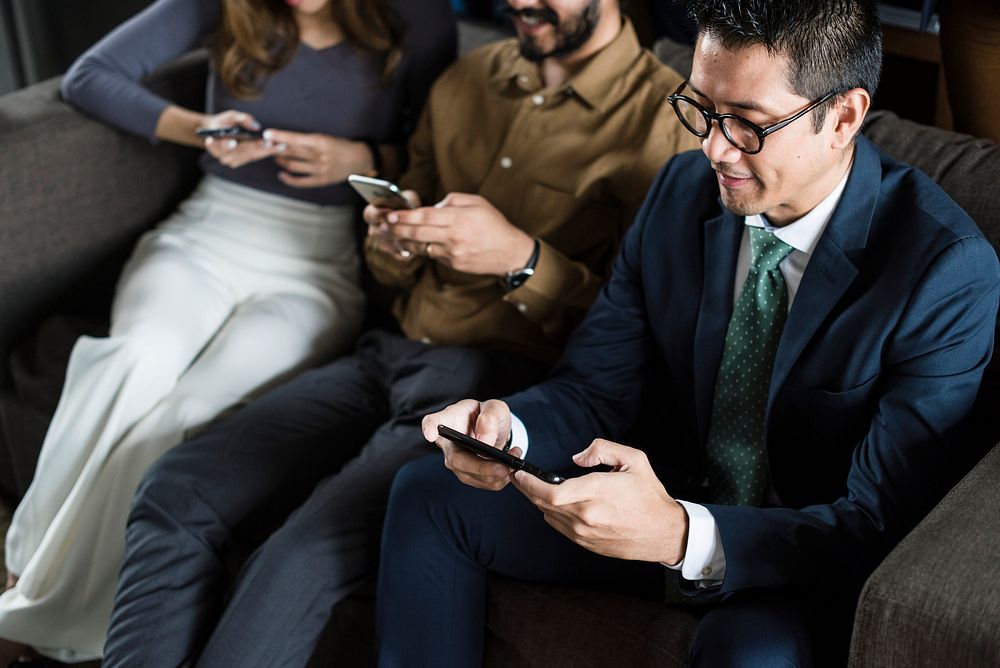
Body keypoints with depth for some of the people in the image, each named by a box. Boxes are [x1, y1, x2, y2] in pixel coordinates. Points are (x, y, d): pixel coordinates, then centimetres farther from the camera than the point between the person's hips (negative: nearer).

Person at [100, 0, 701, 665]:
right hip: (388, 358, 7)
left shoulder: (663, 117, -5)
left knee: (299, 559, -28)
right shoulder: (466, 80, 16)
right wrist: (392, 241, 0)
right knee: (174, 493, -12)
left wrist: (520, 257, -20)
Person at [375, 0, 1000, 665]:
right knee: (429, 492, -3)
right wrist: (506, 429, -25)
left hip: (809, 563, -5)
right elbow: (593, 389, -1)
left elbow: (880, 529, -26)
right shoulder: (684, 189, -6)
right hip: (669, 499, 6)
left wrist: (683, 536, -41)